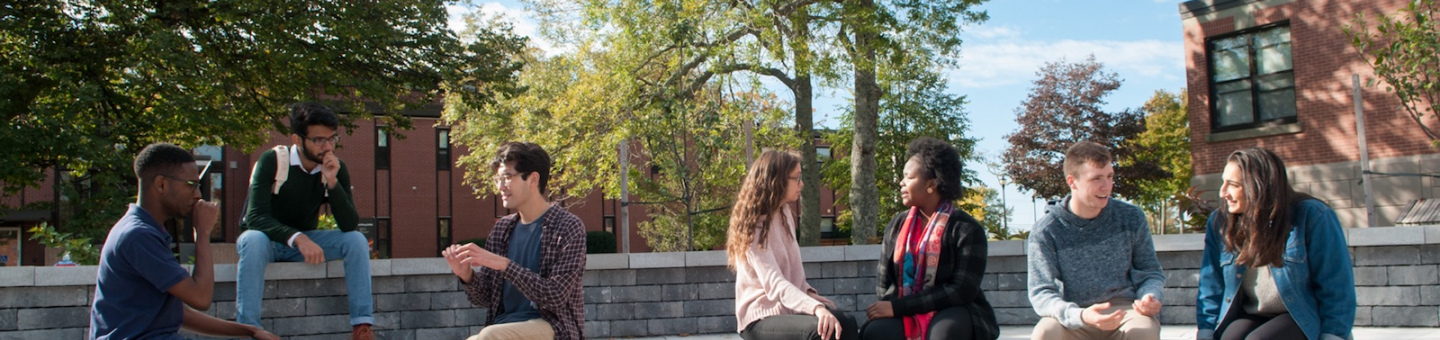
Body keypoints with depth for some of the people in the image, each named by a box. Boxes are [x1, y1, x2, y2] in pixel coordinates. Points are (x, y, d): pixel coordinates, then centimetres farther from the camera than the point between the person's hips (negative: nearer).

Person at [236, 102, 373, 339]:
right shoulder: (272, 161, -20)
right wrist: (298, 238, -45)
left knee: (356, 240, -19)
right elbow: (256, 217, -29)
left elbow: (349, 226, -15)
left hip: (305, 241, 4)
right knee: (254, 240, -38)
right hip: (268, 239, -4)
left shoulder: (337, 169, -8)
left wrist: (332, 182, -28)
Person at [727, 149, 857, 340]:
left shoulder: (784, 213, 11)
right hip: (761, 318, -7)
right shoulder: (753, 226, -15)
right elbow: (774, 283, -29)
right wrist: (816, 308, -43)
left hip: (788, 308, 8)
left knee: (846, 324, -19)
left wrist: (809, 293, 0)